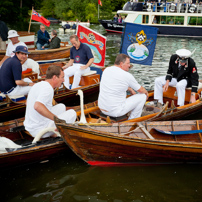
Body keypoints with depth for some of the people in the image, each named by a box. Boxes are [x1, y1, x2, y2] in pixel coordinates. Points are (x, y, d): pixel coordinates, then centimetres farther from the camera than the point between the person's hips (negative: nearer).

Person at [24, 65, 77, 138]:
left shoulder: (38, 85, 9)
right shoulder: (48, 88, -21)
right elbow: (37, 106, -38)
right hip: (39, 130, -9)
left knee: (61, 107, 19)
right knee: (72, 113, -5)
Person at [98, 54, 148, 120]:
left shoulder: (107, 70, 4)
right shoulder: (127, 76, -14)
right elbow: (140, 90, 2)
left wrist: (130, 89, 27)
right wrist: (146, 93, 24)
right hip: (116, 111, -7)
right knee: (142, 96, 5)